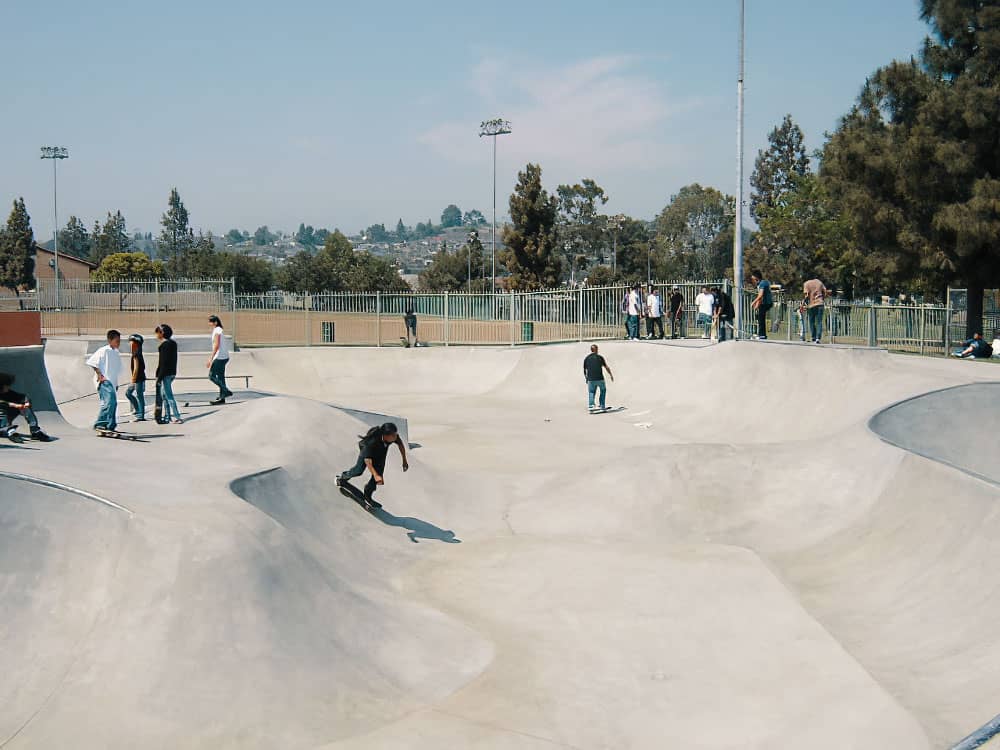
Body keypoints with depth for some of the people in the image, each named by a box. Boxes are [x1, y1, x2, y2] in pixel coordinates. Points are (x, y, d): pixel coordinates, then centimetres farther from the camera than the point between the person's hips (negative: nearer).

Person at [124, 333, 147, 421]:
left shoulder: (136, 355, -17)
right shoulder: (138, 353, 12)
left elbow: (136, 369, -21)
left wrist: (133, 380, -18)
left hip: (138, 379, -10)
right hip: (137, 379, 10)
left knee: (139, 396, -5)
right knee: (128, 392, 17)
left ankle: (141, 416, -2)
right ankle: (137, 409, 20)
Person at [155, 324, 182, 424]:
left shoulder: (165, 344, -16)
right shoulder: (173, 343, 11)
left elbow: (163, 362, -20)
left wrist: (159, 377, -17)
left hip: (166, 373, -10)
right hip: (172, 372, 10)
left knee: (169, 396, -5)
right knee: (164, 395, 16)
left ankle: (178, 418, -5)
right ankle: (166, 417, 19)